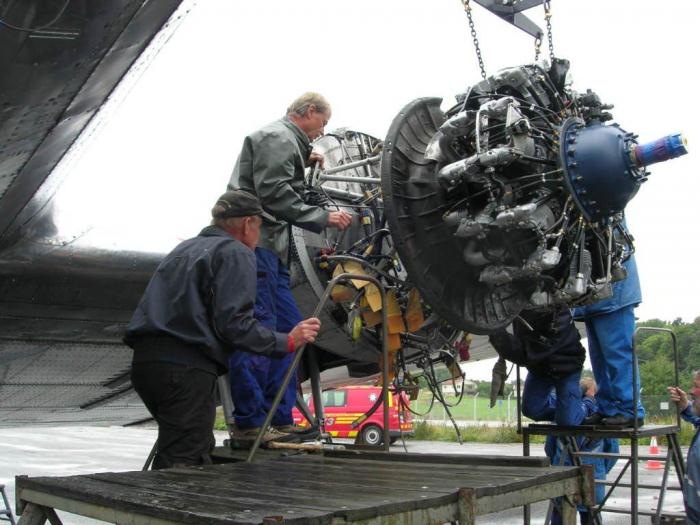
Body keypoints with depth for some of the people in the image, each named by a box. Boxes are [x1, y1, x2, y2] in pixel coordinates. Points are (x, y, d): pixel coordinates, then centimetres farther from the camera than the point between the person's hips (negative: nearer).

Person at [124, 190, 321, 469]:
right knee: (185, 464, -7)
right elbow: (234, 323, -13)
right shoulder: (237, 253, -1)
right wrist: (287, 342, -6)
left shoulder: (184, 248, 26)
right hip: (187, 367, -9)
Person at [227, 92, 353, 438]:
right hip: (255, 242, -11)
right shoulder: (278, 137, -6)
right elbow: (274, 194, -16)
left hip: (271, 247, 11)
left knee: (288, 326, 10)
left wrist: (303, 163, 20)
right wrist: (323, 218, -14)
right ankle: (249, 423, -11)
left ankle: (280, 419, 12)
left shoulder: (286, 139, 26)